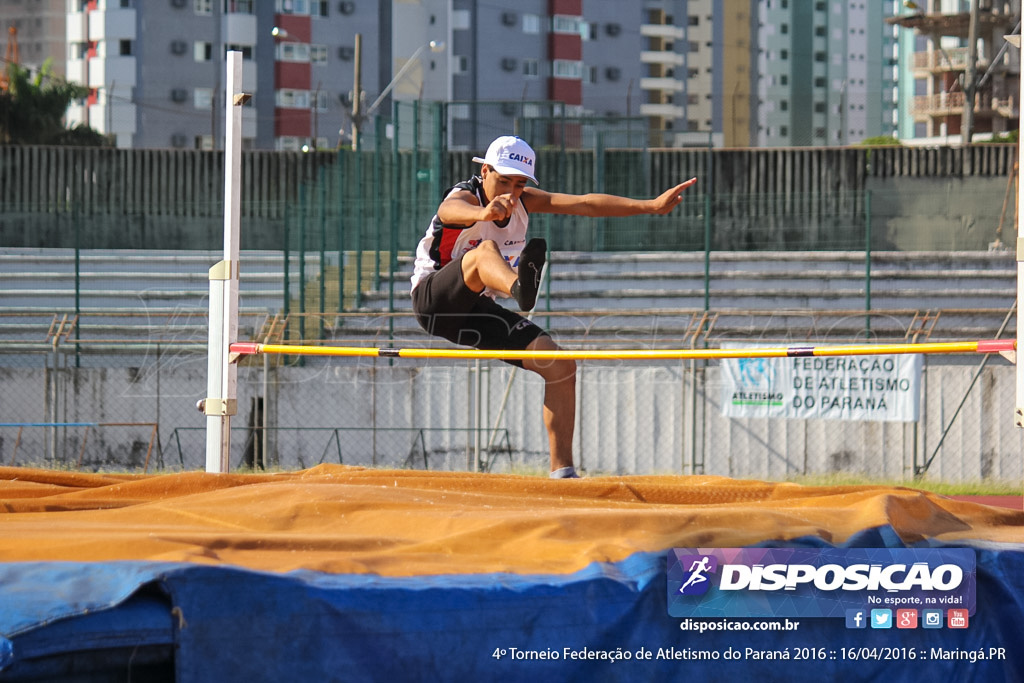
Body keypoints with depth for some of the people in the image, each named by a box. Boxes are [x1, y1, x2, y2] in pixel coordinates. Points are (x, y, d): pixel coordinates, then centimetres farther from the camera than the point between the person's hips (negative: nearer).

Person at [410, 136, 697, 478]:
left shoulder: (524, 201, 1)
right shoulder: (464, 197, -19)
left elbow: (586, 204, -6)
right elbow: (453, 210, -46)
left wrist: (651, 206, -15)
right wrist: (484, 213, -71)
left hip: (477, 312, 7)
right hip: (433, 299, -7)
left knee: (560, 366, -6)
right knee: (486, 249, -35)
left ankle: (562, 470, -1)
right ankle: (519, 286, -73)